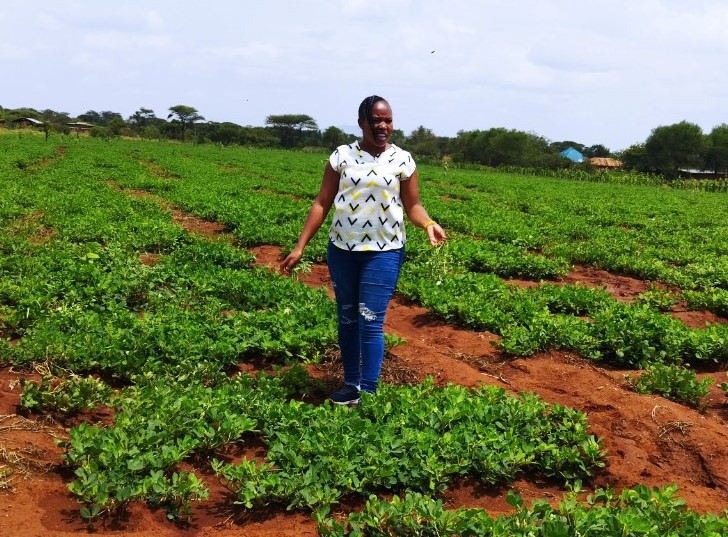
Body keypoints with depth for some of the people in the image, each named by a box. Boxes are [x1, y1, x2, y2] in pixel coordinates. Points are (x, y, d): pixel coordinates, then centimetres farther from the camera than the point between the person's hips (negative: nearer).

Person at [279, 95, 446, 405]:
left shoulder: (402, 160, -1)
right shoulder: (342, 156, 1)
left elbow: (413, 205, 3)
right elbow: (322, 203, 2)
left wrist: (429, 224, -20)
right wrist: (300, 246, -2)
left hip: (384, 252, -2)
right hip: (342, 249, 3)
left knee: (371, 321, -7)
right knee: (347, 319, 11)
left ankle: (368, 393, 1)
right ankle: (351, 386, 22)